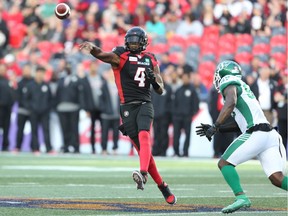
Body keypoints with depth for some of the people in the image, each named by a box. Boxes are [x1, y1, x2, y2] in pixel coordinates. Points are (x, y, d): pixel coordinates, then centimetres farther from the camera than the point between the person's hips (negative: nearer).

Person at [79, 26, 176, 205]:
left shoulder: (151, 59, 13)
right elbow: (102, 55, -19)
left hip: (145, 104, 1)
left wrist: (153, 79, -7)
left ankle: (143, 173, -47)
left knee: (144, 137, -26)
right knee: (142, 148, -3)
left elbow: (160, 90, 15)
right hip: (128, 107, -1)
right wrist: (91, 47, -42)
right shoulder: (121, 56, 3)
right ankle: (163, 188, 7)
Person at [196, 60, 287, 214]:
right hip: (270, 135, 8)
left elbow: (231, 103, -17)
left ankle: (241, 197, -15)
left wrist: (215, 126, -19)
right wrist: (217, 129, 31)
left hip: (255, 135, -8)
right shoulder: (242, 87, 30)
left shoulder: (229, 83, 5)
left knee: (224, 164, 0)